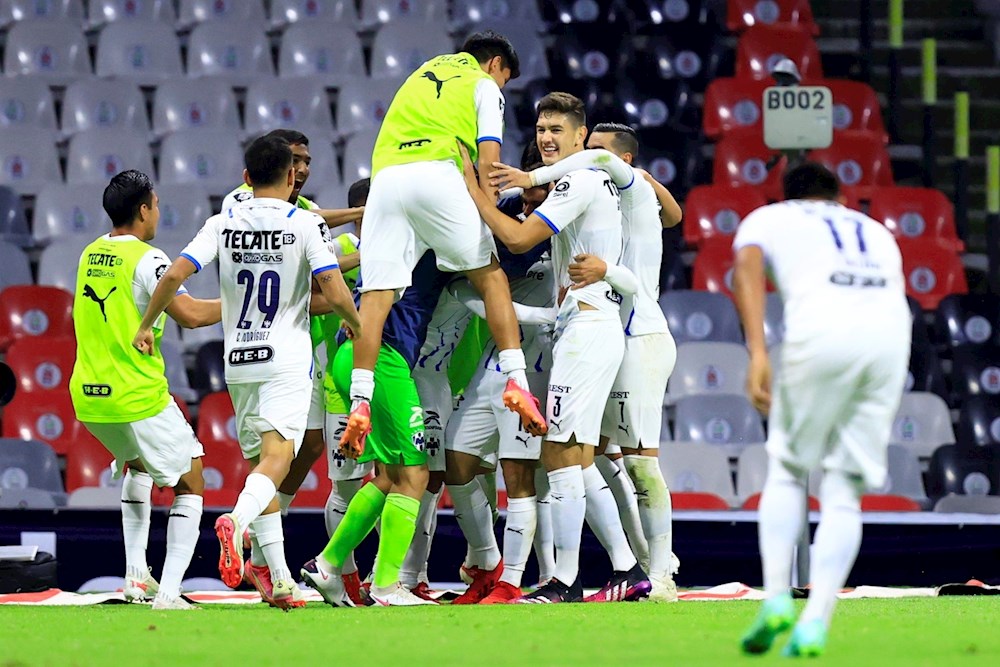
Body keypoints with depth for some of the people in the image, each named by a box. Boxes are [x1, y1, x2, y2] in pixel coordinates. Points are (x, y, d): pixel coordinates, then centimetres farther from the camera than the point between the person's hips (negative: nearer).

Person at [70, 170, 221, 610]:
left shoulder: (90, 255, 9)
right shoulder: (146, 259, -13)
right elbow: (190, 314, -22)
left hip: (87, 396, 7)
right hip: (139, 398, -7)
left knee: (137, 464, 33)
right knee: (190, 483, 6)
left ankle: (136, 574, 23)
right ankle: (168, 591, -7)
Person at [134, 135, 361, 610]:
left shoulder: (223, 224, 4)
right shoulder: (304, 224, -5)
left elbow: (174, 275, -6)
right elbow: (335, 292, -12)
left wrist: (145, 326, 7)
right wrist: (356, 323, 9)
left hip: (239, 361, 4)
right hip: (287, 361, -4)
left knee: (261, 461, 12)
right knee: (276, 456, -15)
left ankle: (280, 580, 10)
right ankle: (237, 520, -46)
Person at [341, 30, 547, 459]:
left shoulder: (423, 74, 36)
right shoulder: (484, 85, 18)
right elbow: (488, 158, 5)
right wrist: (487, 215, 7)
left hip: (385, 177, 4)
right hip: (437, 174, -4)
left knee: (376, 292, -4)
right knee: (490, 276, 6)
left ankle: (360, 402, -15)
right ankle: (516, 383, -6)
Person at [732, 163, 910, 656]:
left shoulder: (768, 218, 24)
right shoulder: (875, 232, 36)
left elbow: (747, 266, 2)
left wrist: (757, 351, -10)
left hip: (820, 333, -3)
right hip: (891, 334, 3)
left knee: (786, 469, 16)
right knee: (844, 491, 7)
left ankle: (776, 598, -1)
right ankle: (815, 623, -6)